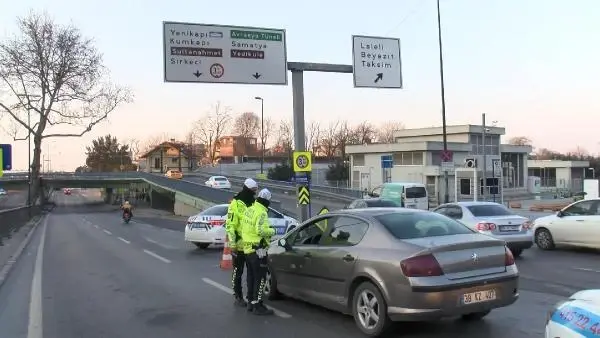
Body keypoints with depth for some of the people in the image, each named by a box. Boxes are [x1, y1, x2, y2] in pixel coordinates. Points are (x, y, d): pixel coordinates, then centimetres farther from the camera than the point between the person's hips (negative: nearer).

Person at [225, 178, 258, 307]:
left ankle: (251, 295, 21)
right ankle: (237, 296, 18)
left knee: (252, 272, 11)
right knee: (238, 272, 7)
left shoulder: (254, 203, 9)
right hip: (239, 245, -6)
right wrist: (232, 244, -18)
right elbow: (230, 225, -14)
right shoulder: (236, 204, -10)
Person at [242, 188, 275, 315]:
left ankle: (251, 302, 25)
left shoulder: (249, 210, 9)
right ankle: (258, 306, -2)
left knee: (252, 277, 17)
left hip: (247, 248, 9)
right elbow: (261, 230, -28)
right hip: (258, 250, -9)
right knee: (260, 278, -3)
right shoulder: (262, 213, -17)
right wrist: (272, 231, -10)